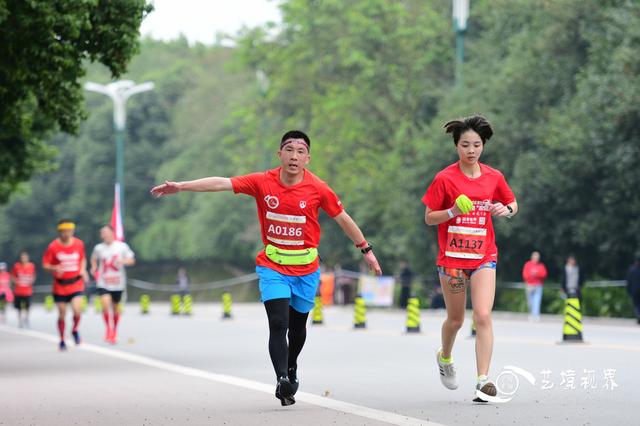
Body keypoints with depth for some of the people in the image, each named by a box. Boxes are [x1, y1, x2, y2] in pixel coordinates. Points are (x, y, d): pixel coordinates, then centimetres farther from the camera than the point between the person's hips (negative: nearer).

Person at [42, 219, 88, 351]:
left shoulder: (79, 244, -1)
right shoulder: (53, 246, -8)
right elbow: (45, 265, -3)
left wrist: (83, 270, 0)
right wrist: (55, 268, -23)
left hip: (76, 284, 0)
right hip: (60, 286, 0)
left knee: (77, 310, -19)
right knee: (62, 314, 4)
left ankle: (75, 330, 12)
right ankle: (62, 340, 24)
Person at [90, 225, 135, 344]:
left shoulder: (122, 246, -3)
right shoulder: (98, 248, 0)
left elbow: (132, 260, 2)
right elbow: (94, 259, 19)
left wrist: (122, 261, -18)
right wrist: (94, 268, 0)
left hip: (118, 283, 1)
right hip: (103, 283, -1)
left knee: (115, 308, 12)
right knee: (105, 304, -22)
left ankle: (114, 332, 33)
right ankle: (109, 329, -4)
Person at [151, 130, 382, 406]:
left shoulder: (317, 188, -9)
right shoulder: (263, 182, -9)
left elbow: (343, 218, 2)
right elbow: (222, 183, -11)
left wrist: (366, 250, 7)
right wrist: (181, 186, -18)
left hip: (306, 269, 1)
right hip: (272, 267, -1)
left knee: (298, 326, 15)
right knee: (278, 323, -18)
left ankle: (291, 369, 41)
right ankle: (282, 380, -23)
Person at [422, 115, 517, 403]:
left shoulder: (494, 177, 2)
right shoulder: (444, 179, -5)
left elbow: (513, 204, 16)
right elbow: (429, 218, -2)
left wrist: (506, 210, -7)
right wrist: (452, 212, -21)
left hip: (483, 257, 1)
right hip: (452, 257, -1)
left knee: (483, 316, -15)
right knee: (456, 319, 11)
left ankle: (483, 380, -15)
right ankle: (444, 357, 43)